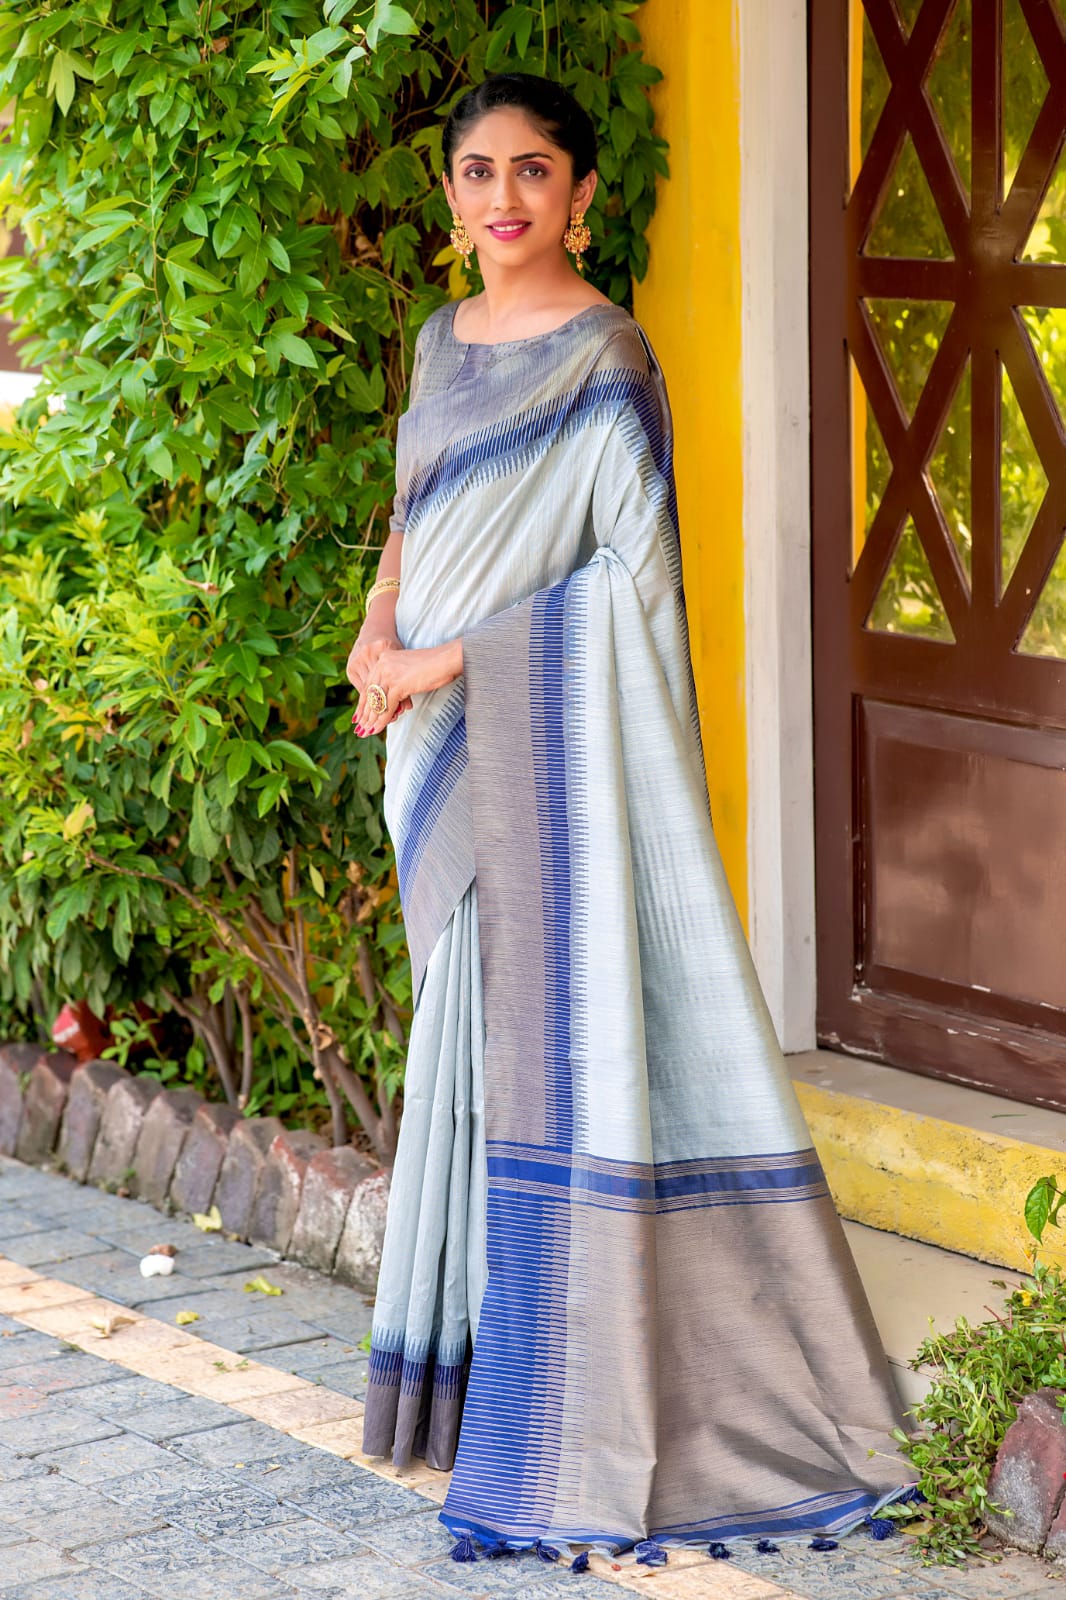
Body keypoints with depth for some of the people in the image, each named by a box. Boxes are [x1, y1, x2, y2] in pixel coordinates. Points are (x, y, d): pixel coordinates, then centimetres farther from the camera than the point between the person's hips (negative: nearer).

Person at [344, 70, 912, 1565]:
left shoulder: (604, 356, -11)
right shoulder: (444, 341, 13)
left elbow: (632, 572, -17)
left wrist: (450, 657, -17)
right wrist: (376, 625, 2)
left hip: (549, 740, -8)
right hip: (443, 748, 8)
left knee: (556, 1032, -7)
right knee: (467, 1032, 12)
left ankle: (576, 1416, -2)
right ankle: (478, 1347, 22)